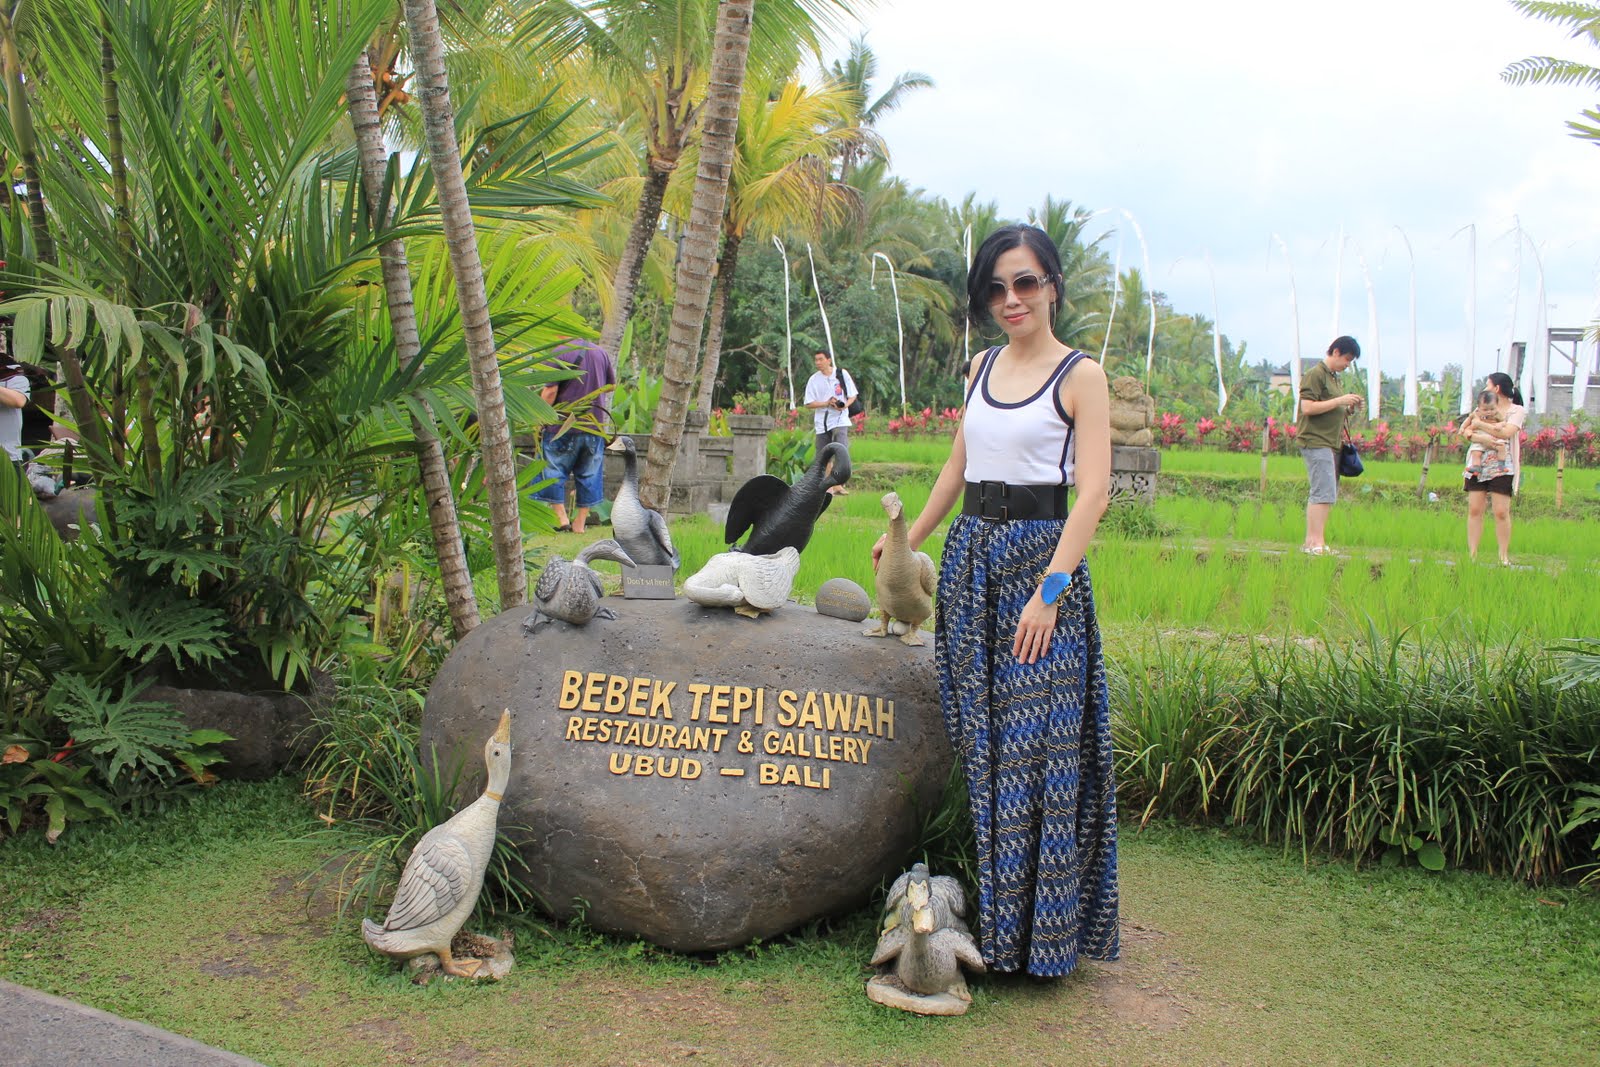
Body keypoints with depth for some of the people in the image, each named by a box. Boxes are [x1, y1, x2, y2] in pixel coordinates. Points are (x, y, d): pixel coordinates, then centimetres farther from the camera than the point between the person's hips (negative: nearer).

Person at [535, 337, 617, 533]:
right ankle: (580, 522, 15)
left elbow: (550, 392, -15)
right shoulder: (601, 352, 6)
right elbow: (611, 386, 18)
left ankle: (561, 518, 2)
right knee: (589, 474, 11)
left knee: (553, 472, 7)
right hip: (595, 425, 5)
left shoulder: (559, 353, -11)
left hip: (564, 426, -5)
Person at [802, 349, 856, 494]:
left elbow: (853, 395, 8)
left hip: (840, 419, -2)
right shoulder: (813, 380, 3)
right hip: (821, 421, 2)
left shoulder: (842, 374, 2)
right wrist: (826, 403, -15)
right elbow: (809, 403, 0)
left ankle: (838, 484, -19)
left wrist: (845, 405, -14)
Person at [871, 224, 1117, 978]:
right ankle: (985, 909, 22)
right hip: (969, 554, 6)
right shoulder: (982, 368, 13)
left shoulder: (1080, 376, -6)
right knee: (976, 738, 10)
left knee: (1034, 745, -5)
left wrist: (1051, 590, -22)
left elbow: (1093, 493, -13)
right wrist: (911, 539, 24)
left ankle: (1037, 930, 7)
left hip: (1039, 555, -6)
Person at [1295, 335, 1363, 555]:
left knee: (1324, 494, 7)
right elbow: (1308, 408, -18)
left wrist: (1348, 408, 10)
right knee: (1324, 492, -15)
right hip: (1315, 441, -10)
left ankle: (1311, 541, 9)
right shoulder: (1315, 374, -8)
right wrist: (1340, 401, -15)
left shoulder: (1334, 377, 22)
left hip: (1330, 444, 10)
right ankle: (1316, 542, -16)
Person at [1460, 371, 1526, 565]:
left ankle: (1504, 557, -2)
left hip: (1503, 468, -4)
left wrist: (1480, 425, -10)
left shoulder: (1517, 411, 2)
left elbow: (1505, 433, -16)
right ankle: (1472, 555, -2)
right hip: (1478, 466, 4)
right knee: (1474, 510, -3)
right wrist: (1480, 438, -17)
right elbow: (1464, 430, 2)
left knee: (1501, 512, -8)